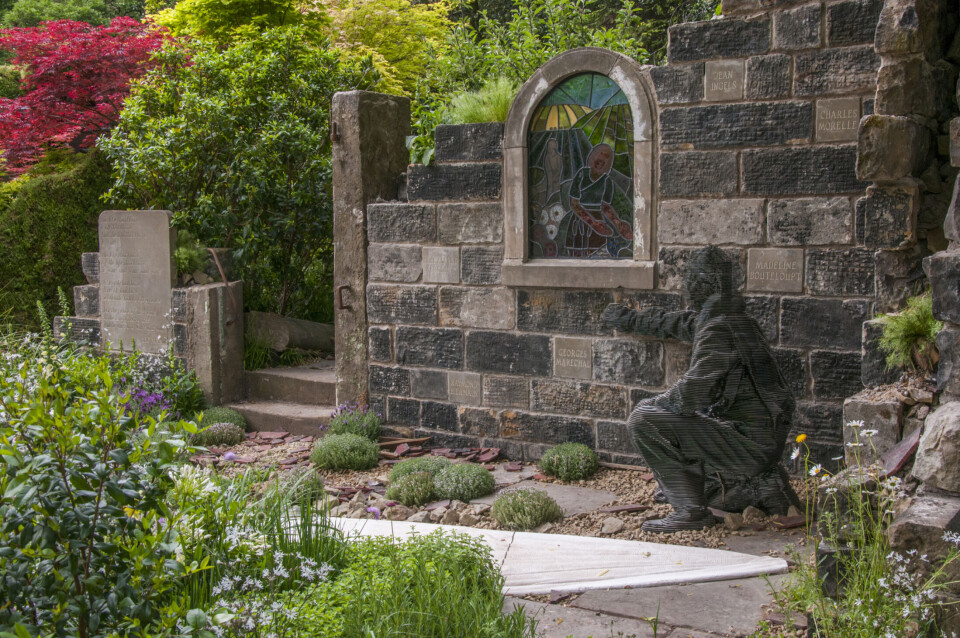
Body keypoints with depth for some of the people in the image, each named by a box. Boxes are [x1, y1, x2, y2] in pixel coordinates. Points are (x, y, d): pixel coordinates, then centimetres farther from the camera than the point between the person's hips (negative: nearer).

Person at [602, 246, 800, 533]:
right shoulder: (731, 318, 10)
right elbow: (676, 323, 29)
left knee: (644, 420, -17)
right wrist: (630, 319, 42)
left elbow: (692, 393, -27)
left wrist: (652, 404, -7)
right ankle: (761, 485, 19)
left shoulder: (719, 329, -20)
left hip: (749, 442, -10)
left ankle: (690, 510, -11)